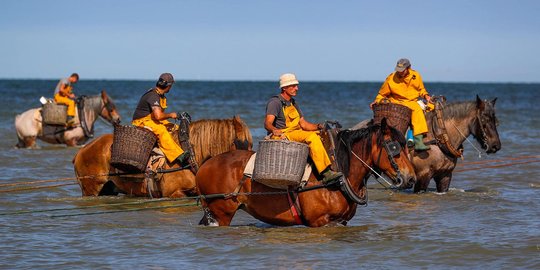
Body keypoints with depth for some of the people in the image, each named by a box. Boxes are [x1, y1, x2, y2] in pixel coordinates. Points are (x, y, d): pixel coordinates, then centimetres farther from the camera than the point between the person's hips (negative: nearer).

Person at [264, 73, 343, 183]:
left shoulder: (293, 103, 20)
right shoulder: (275, 102, -7)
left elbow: (303, 124, 18)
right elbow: (267, 123, -20)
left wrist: (318, 126, -1)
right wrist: (274, 130, -43)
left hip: (296, 135, 9)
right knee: (311, 136, -31)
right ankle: (326, 173, -37)